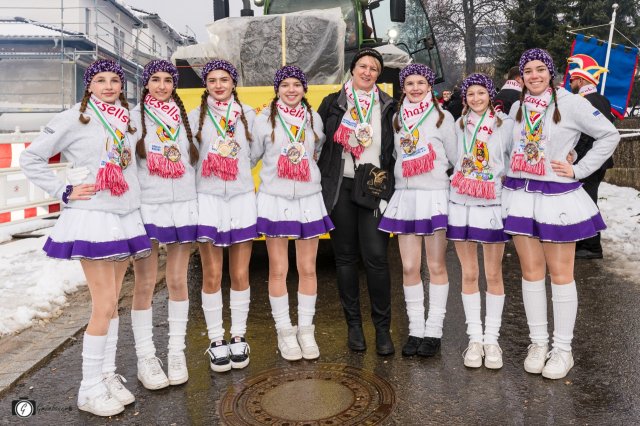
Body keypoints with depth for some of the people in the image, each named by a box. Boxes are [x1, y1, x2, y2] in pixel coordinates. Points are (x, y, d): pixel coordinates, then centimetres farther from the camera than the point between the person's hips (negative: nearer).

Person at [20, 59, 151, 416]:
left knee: (112, 302, 11)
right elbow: (31, 159, 0)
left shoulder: (128, 120, 12)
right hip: (93, 217, -5)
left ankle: (108, 376, 23)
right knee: (104, 305, -6)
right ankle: (90, 389, 8)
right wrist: (64, 192, -6)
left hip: (127, 217, 6)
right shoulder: (74, 119, -3)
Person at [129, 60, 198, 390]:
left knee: (178, 281, 8)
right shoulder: (134, 118, 2)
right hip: (146, 208, -2)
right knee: (145, 284, 3)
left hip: (183, 207, 3)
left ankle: (177, 352, 21)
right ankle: (145, 358, 16)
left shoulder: (185, 117, 11)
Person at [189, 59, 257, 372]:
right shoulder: (195, 117, 7)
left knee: (240, 274, 6)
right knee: (212, 276, 3)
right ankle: (216, 340, 16)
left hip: (242, 198, 1)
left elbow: (254, 154, 7)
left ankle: (238, 337, 21)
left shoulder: (248, 115, 9)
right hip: (208, 199, -1)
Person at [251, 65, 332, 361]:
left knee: (307, 269, 6)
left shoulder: (314, 118, 8)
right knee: (278, 270, 3)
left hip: (309, 200, 2)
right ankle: (284, 332, 17)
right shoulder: (264, 119, 1)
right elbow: (251, 156, 5)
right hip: (275, 201, -2)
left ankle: (306, 330, 20)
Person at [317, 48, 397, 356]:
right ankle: (353, 325, 19)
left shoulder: (387, 107, 10)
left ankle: (383, 328, 8)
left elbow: (396, 149, 11)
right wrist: (319, 182, 1)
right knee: (345, 256, 6)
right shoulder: (333, 103, 9)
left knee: (376, 256, -7)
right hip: (340, 187, 1)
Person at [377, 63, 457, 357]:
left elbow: (456, 159, 3)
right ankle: (416, 330, 14)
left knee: (436, 266, 1)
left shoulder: (442, 118, 3)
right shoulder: (398, 119, 14)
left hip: (435, 196, -3)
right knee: (409, 267, 3)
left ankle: (433, 332, 10)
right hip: (405, 197, 4)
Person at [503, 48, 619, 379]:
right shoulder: (517, 108, 12)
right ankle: (538, 342, 19)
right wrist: (510, 175, 5)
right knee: (531, 271, 7)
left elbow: (610, 135, -1)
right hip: (520, 196, 4)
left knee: (560, 273, 2)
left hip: (557, 197, -4)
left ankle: (563, 349, 13)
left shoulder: (570, 104, -2)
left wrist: (579, 170, -6)